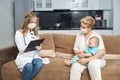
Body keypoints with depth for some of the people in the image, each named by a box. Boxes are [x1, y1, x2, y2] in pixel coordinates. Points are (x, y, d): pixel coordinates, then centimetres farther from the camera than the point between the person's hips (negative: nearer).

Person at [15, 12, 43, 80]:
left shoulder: (35, 32, 13)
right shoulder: (19, 33, -5)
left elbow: (38, 47, 12)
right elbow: (21, 49, -12)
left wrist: (38, 47, -12)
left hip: (34, 56, 4)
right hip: (23, 57, -4)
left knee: (39, 64, -31)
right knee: (28, 66, -36)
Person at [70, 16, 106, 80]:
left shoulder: (96, 36, -7)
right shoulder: (79, 35, 8)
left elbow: (102, 52, -19)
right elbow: (75, 50, 13)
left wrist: (87, 59, -25)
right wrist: (79, 53, -13)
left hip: (96, 59, -3)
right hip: (83, 59, 3)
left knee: (93, 64, -39)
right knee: (75, 66, -30)